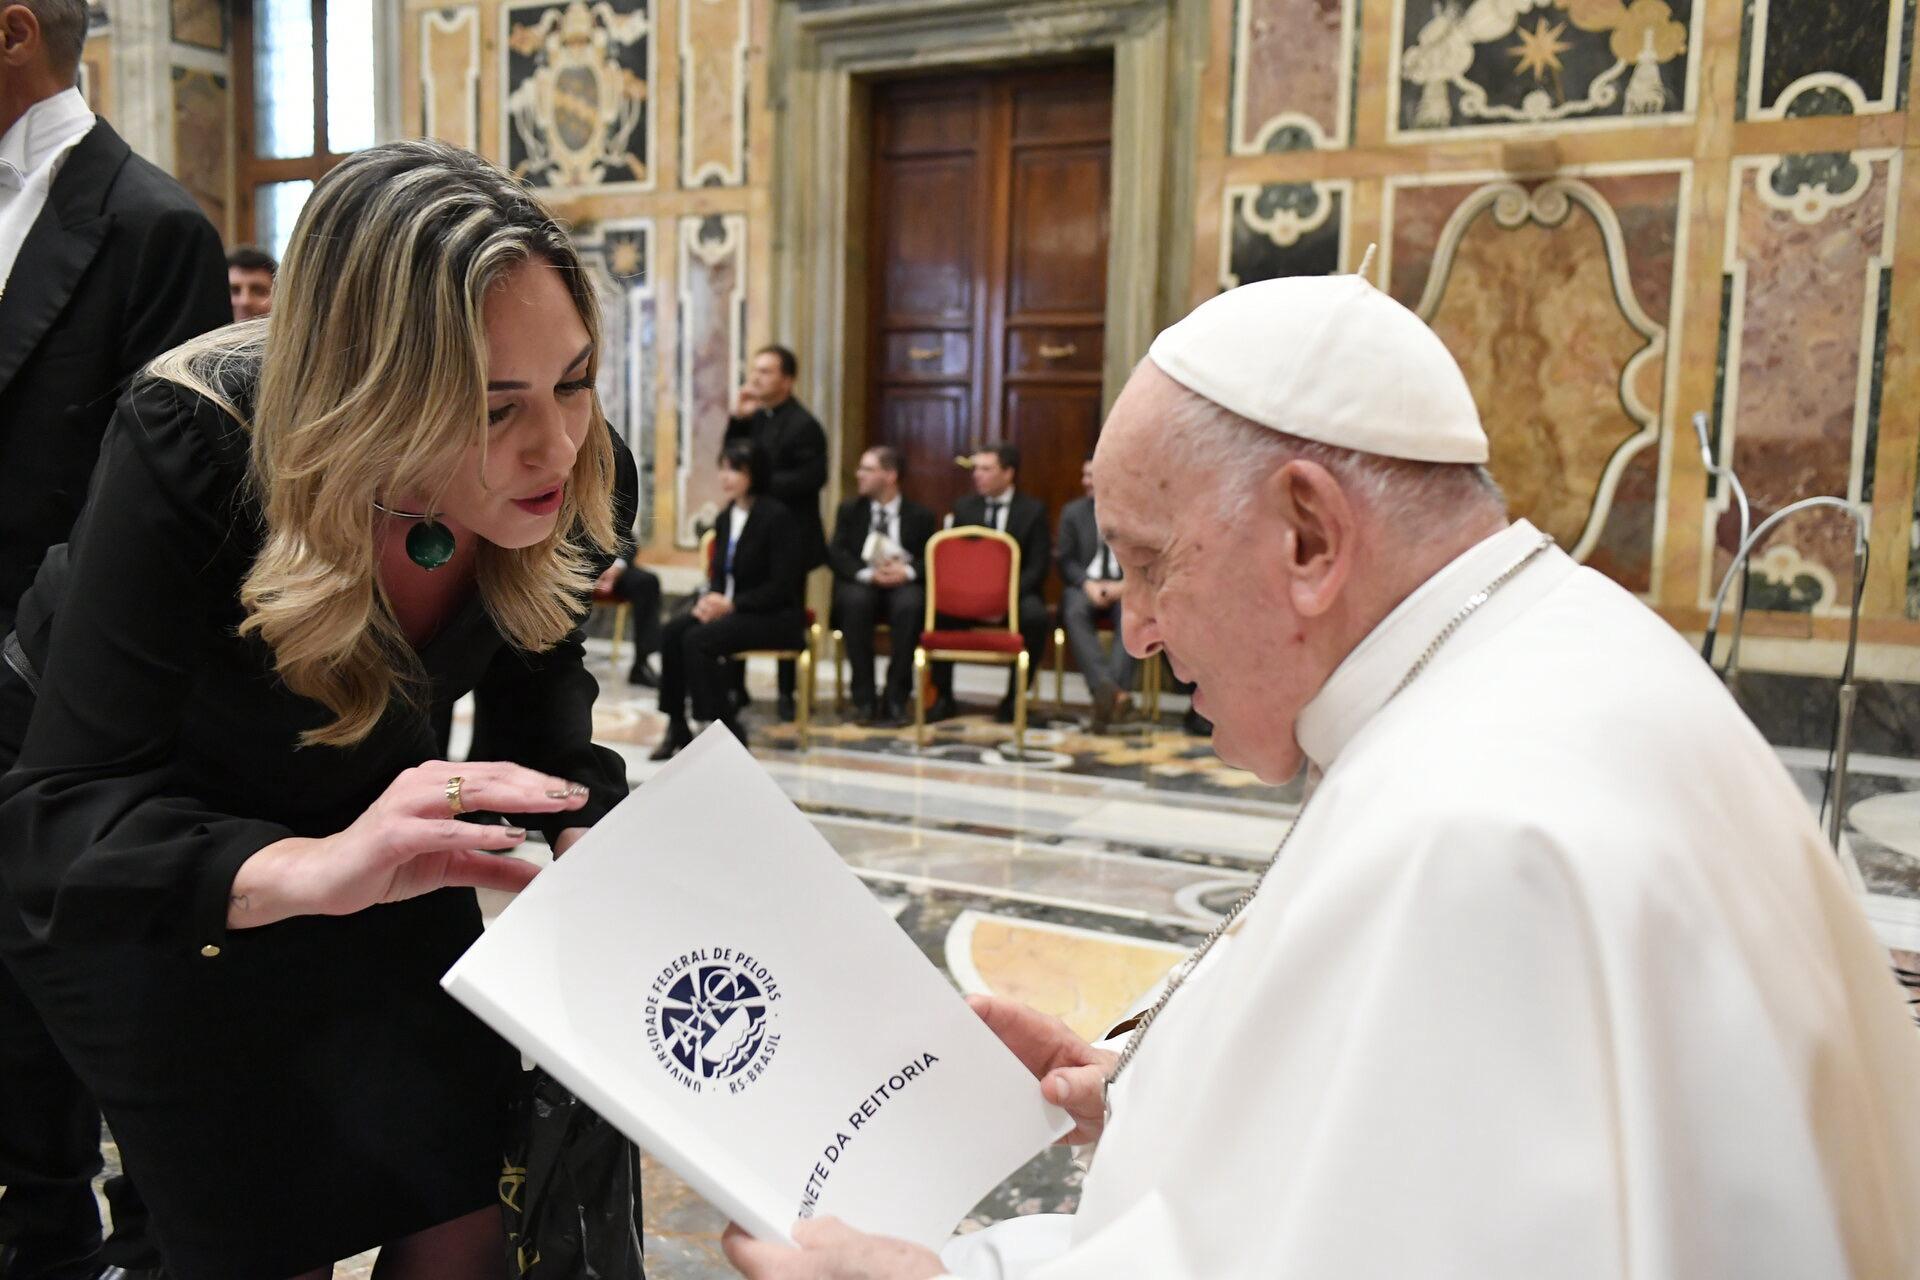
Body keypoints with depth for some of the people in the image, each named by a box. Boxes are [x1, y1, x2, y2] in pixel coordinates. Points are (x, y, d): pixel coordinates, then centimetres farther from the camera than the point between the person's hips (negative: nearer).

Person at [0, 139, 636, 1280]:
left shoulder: (562, 478, -21)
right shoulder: (194, 449, -34)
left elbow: (533, 673, -2)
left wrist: (594, 825, -21)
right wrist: (302, 870, -53)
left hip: (356, 801, 4)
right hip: (119, 863, -3)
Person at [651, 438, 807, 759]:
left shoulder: (777, 517, -11)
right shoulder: (725, 518, 11)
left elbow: (782, 586, -15)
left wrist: (731, 604, -20)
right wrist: (709, 598, -6)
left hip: (774, 617, -7)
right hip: (727, 608, 7)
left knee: (698, 639, -28)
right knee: (674, 630, -21)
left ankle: (726, 730, -16)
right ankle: (677, 727, -16)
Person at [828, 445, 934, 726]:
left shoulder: (919, 515, 10)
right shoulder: (849, 509, 13)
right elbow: (836, 554, 1)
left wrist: (908, 571, -20)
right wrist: (868, 573, -17)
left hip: (903, 585, -1)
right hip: (861, 584, 1)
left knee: (910, 604, -36)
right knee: (855, 600, -36)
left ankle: (895, 699, -29)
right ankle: (864, 699, -28)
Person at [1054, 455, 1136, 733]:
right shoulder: (1072, 511, 14)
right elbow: (1066, 561, 8)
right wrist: (1088, 584, -13)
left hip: (1125, 587, -1)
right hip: (1085, 585, 1)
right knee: (1075, 613, -35)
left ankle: (1107, 691, -49)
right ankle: (1112, 692, -51)